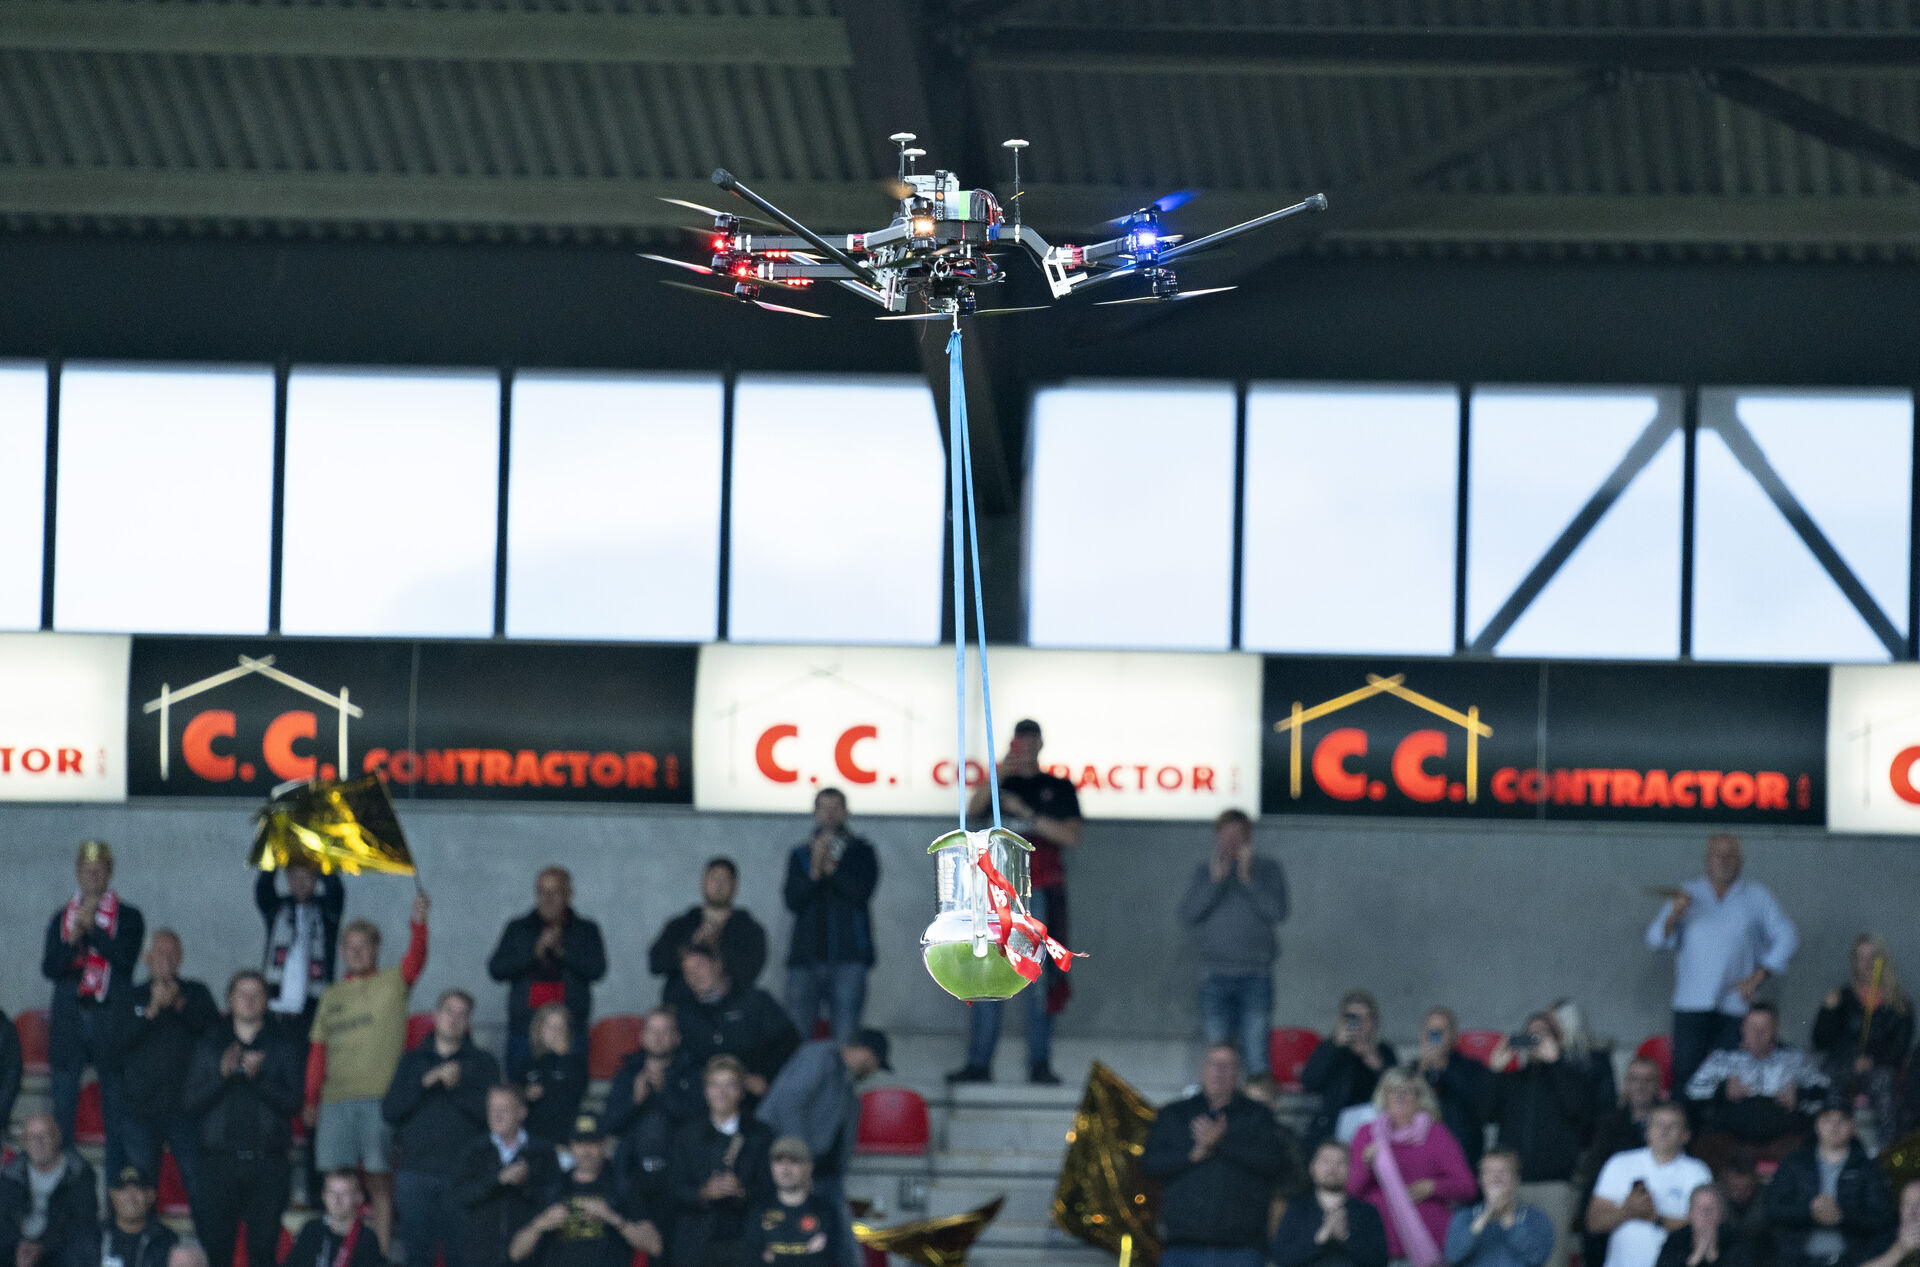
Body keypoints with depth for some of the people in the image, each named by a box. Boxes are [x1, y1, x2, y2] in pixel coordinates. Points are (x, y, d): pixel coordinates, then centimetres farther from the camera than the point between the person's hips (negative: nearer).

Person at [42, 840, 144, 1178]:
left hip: (111, 1020, -2)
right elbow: (49, 968, 2)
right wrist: (73, 939, -15)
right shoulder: (61, 918, 11)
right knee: (60, 1112, 1)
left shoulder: (128, 917, 4)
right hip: (69, 1020, 2)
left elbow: (125, 959, -10)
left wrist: (91, 928, -16)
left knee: (117, 1111, 1)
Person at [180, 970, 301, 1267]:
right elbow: (189, 1101, 5)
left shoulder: (283, 1048, 11)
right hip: (220, 1161, 1)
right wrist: (222, 1074, -11)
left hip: (267, 1164, -1)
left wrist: (259, 1076, -15)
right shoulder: (210, 1046, 13)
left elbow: (292, 1103, -1)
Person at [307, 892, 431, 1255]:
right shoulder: (332, 996, 17)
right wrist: (311, 1099, 13)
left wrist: (418, 922, -31)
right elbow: (318, 1051, 18)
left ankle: (382, 1255, -3)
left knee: (380, 1182, -3)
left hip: (380, 1097, -4)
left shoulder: (392, 984, 6)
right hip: (336, 1099, 4)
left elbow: (415, 960, -13)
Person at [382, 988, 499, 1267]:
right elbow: (389, 1111, 5)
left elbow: (491, 1113, -3)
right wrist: (424, 1084, -7)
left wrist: (458, 1085, -11)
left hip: (462, 1172, -2)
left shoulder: (482, 1063, 10)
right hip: (415, 1173, 2)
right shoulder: (412, 1061, 16)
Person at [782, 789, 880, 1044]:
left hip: (847, 958, -2)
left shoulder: (860, 851, 9)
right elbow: (793, 901, 2)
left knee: (846, 1039, -9)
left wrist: (831, 867, -16)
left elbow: (861, 893, -6)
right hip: (806, 956, 2)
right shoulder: (800, 855, 14)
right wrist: (814, 869, -12)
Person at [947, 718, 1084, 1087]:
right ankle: (978, 1063, -5)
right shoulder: (1000, 785, 17)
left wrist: (1027, 813, -7)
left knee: (1040, 981, -5)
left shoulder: (1058, 788, 12)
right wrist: (1000, 773, -15)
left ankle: (1040, 1065, -4)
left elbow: (1073, 835, 0)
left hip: (1041, 892, -2)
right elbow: (972, 811, -3)